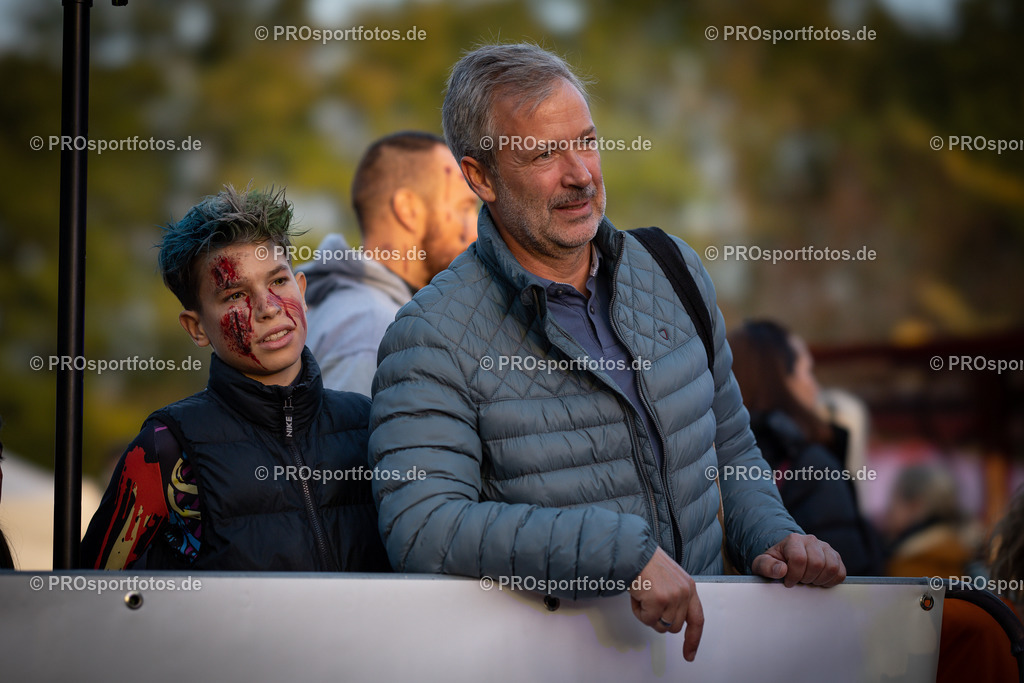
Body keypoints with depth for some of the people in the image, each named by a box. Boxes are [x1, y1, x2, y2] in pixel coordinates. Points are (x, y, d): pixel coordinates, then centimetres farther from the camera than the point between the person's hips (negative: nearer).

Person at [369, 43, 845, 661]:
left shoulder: (674, 271, 12)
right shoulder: (434, 336, -9)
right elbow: (420, 530, -22)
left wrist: (773, 541, 1)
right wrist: (624, 551, -27)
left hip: (698, 627, 2)